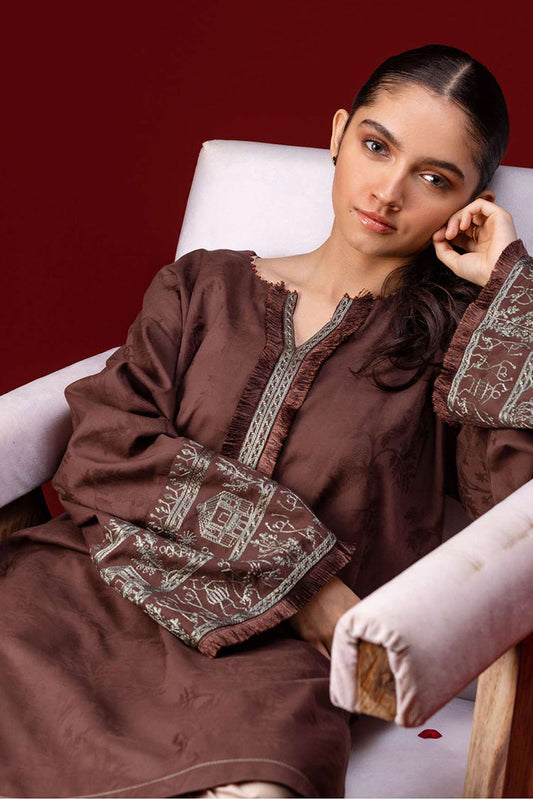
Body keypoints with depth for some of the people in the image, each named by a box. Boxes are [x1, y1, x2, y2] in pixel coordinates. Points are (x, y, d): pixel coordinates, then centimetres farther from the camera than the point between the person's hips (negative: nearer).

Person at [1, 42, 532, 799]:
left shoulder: (457, 341, 13)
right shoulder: (203, 285, 18)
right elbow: (99, 449, 4)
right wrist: (286, 560, -6)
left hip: (268, 648, -3)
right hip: (103, 590, 3)